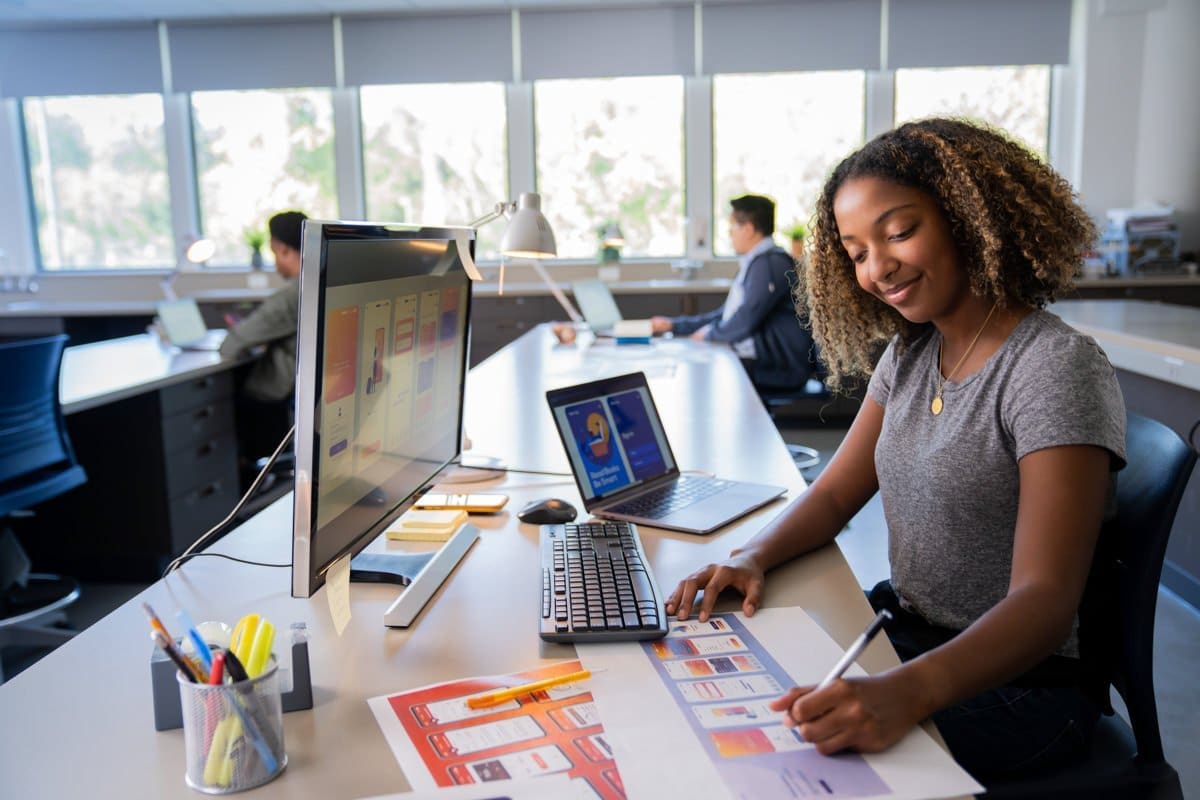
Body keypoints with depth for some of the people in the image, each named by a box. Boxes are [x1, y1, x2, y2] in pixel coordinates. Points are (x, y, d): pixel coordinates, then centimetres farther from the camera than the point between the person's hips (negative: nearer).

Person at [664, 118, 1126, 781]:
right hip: (905, 630, 7)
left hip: (1018, 675, -6)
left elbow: (1044, 601, -27)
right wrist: (753, 557, -14)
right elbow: (836, 492, 7)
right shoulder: (910, 354, 5)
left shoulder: (1057, 368, -20)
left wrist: (903, 693, -44)